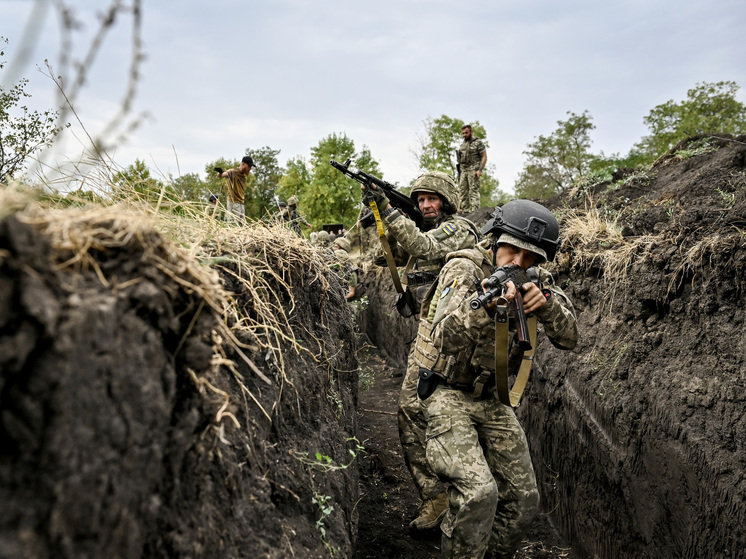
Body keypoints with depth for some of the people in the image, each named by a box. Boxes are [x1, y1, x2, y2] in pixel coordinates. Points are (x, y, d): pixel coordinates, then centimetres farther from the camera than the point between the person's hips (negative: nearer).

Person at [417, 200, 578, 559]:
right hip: (449, 396, -6)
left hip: (494, 400, 6)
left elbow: (569, 338, -7)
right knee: (478, 493, -23)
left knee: (523, 500, 8)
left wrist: (545, 302, -26)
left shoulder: (535, 280, 0)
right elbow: (446, 339, -32)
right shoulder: (463, 269, -17)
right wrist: (483, 304, -49)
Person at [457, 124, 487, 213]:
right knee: (462, 191, 4)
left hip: (473, 170, -7)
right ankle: (465, 210, 7)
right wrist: (459, 171, 15)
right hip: (463, 170, 7)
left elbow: (484, 157, -5)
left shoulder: (478, 143, -1)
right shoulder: (462, 144, 19)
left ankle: (474, 211, -15)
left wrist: (480, 170, -15)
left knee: (473, 191, -12)